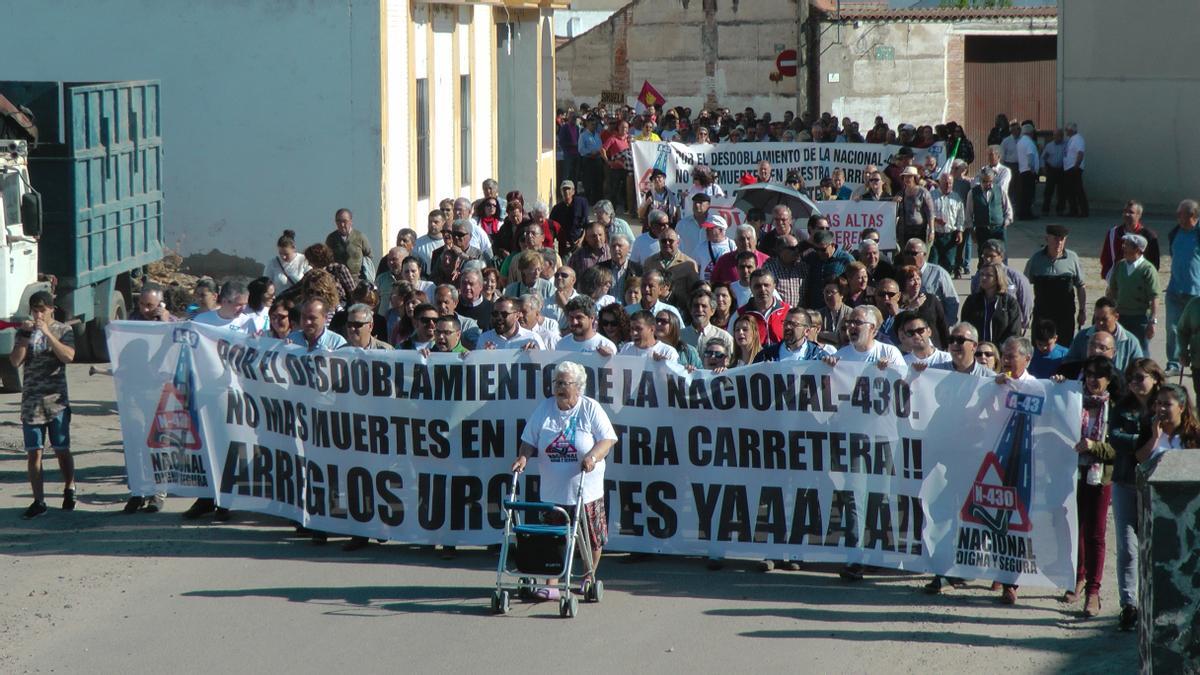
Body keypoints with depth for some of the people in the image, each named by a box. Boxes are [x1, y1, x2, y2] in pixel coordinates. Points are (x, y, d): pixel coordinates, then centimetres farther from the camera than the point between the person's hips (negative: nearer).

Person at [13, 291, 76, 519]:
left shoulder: (63, 330, 1)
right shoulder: (24, 333, 7)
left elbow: (68, 357, -14)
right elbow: (15, 361, -4)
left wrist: (47, 333, -19)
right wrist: (26, 335, -13)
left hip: (57, 401, -2)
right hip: (31, 403, 2)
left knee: (62, 450, 4)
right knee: (33, 453, -1)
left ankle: (69, 490, 25)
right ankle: (39, 501, 2)